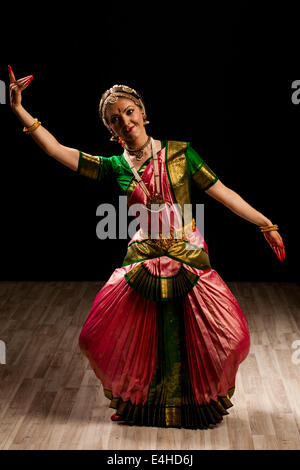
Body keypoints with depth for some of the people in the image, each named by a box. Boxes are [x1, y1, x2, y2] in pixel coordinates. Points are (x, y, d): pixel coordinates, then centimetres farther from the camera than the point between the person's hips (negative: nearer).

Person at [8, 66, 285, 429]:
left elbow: (222, 193, 3)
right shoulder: (115, 167, 3)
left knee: (223, 335, -5)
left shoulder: (179, 152, 1)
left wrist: (266, 225, 3)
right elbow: (56, 150, -2)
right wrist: (19, 110, -9)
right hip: (143, 261, 1)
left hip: (188, 259, -1)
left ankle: (202, 400, 24)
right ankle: (141, 403, 30)